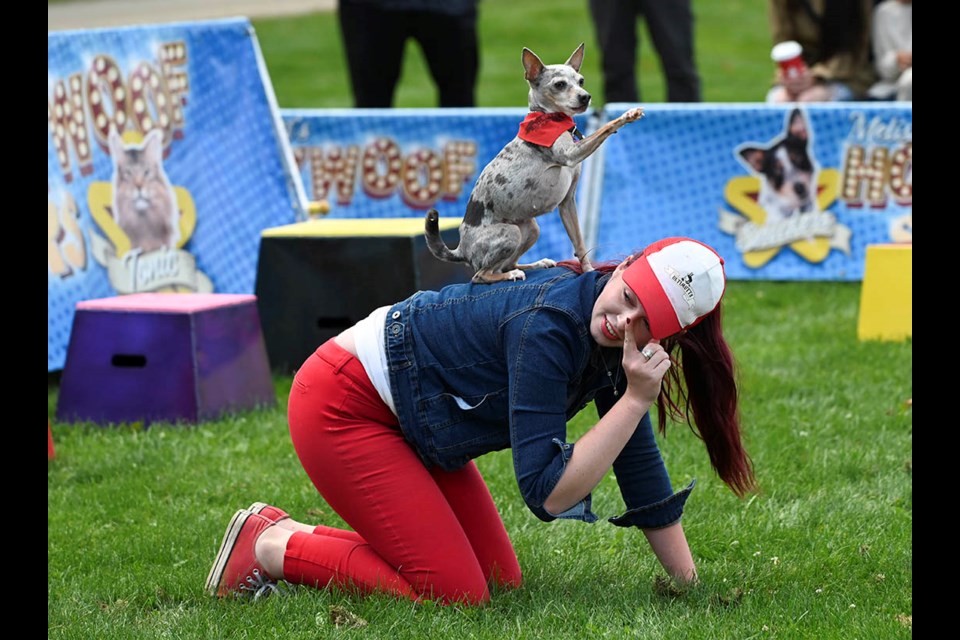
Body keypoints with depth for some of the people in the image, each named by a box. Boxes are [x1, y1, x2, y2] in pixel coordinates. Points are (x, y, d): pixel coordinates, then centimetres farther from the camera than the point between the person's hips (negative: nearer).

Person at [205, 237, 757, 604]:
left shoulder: (610, 342, -4)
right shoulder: (549, 328, -31)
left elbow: (640, 466, 6)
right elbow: (547, 493, -30)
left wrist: (690, 584, 5)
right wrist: (635, 399, -32)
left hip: (405, 421, 10)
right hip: (343, 407, -10)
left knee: (501, 581, 7)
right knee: (457, 595, -15)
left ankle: (288, 534, 13)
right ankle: (270, 547, -2)